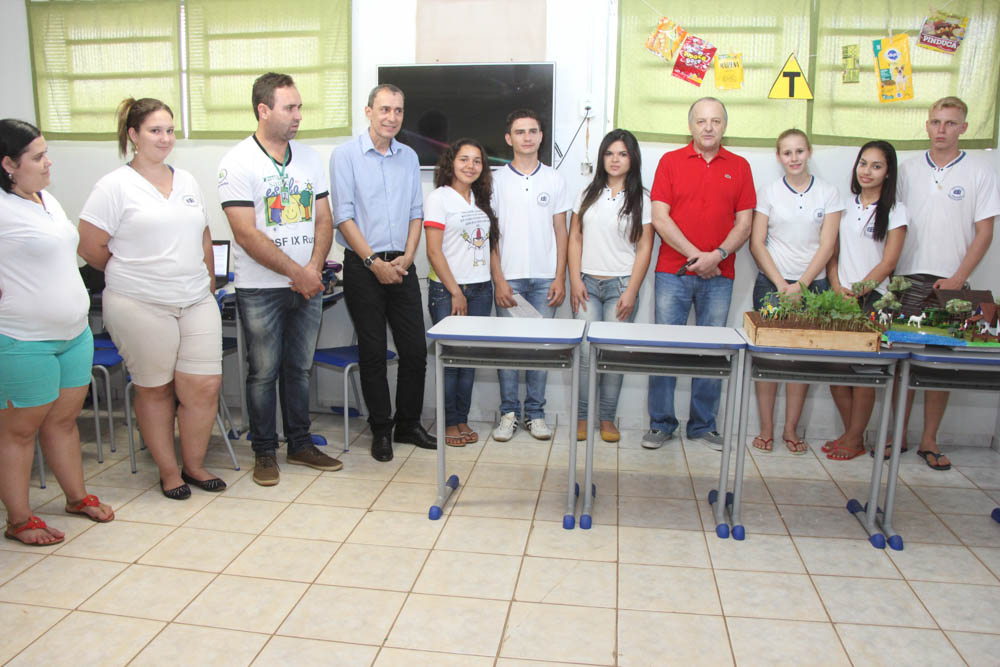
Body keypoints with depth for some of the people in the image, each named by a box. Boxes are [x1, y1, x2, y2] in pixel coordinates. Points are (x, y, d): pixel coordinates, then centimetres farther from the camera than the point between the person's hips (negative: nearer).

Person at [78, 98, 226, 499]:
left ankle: (194, 464, 20)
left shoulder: (187, 181, 14)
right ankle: (168, 471, 22)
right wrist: (135, 277, 6)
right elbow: (91, 247, -3)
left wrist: (208, 283, 12)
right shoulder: (115, 186, -3)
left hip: (196, 302, 5)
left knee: (205, 385, 0)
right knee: (155, 389, 7)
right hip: (141, 307, -4)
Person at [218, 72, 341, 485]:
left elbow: (323, 220, 8)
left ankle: (300, 445, 25)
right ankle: (264, 452, 18)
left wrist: (314, 269, -7)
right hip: (261, 290, -5)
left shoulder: (309, 158, 9)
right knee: (264, 372, 4)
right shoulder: (238, 164, -9)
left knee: (299, 368, 13)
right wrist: (296, 272, -14)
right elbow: (246, 235, -15)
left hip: (307, 285, 5)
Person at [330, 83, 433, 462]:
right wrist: (375, 262, -13)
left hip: (401, 265, 4)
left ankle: (408, 424, 21)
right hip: (363, 267, -4)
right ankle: (381, 430, 16)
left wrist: (407, 256, -3)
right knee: (373, 353, 3)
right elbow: (344, 217, -8)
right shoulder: (346, 155, -2)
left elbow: (416, 213, 12)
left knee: (415, 349, 5)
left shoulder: (409, 157, 13)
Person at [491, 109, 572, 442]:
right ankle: (508, 413, 13)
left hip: (544, 278, 1)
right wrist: (498, 280, -6)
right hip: (509, 277, -1)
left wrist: (560, 278, 0)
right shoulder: (497, 180, 4)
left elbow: (561, 231, 8)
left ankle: (535, 413, 15)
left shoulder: (554, 179, 8)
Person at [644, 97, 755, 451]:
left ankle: (703, 426, 17)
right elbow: (660, 218, -3)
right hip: (672, 272, -1)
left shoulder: (739, 167, 10)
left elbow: (744, 223, 6)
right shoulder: (670, 161, 5)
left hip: (718, 276, 2)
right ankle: (661, 423, 13)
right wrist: (694, 254, -10)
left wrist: (717, 255, -10)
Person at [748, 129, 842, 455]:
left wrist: (800, 285, -10)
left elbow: (827, 246, -1)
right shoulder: (768, 193, 4)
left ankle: (791, 429, 12)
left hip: (812, 286, 1)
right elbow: (757, 244, 0)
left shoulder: (828, 193, 5)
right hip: (772, 284, 0)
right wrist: (781, 284, -9)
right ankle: (766, 429, 8)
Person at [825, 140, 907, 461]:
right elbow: (831, 251, 10)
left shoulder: (894, 209, 2)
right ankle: (850, 432, 15)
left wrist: (858, 291, -12)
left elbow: (888, 261, -4)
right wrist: (837, 288, -4)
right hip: (839, 298, 3)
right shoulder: (845, 204, 12)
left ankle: (855, 439, 8)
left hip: (872, 298, -3)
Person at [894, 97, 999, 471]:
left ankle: (929, 441, 13)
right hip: (907, 279, 1)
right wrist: (889, 271, 0)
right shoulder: (908, 169, 8)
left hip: (951, 284, -1)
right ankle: (898, 435, 13)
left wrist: (958, 278, -9)